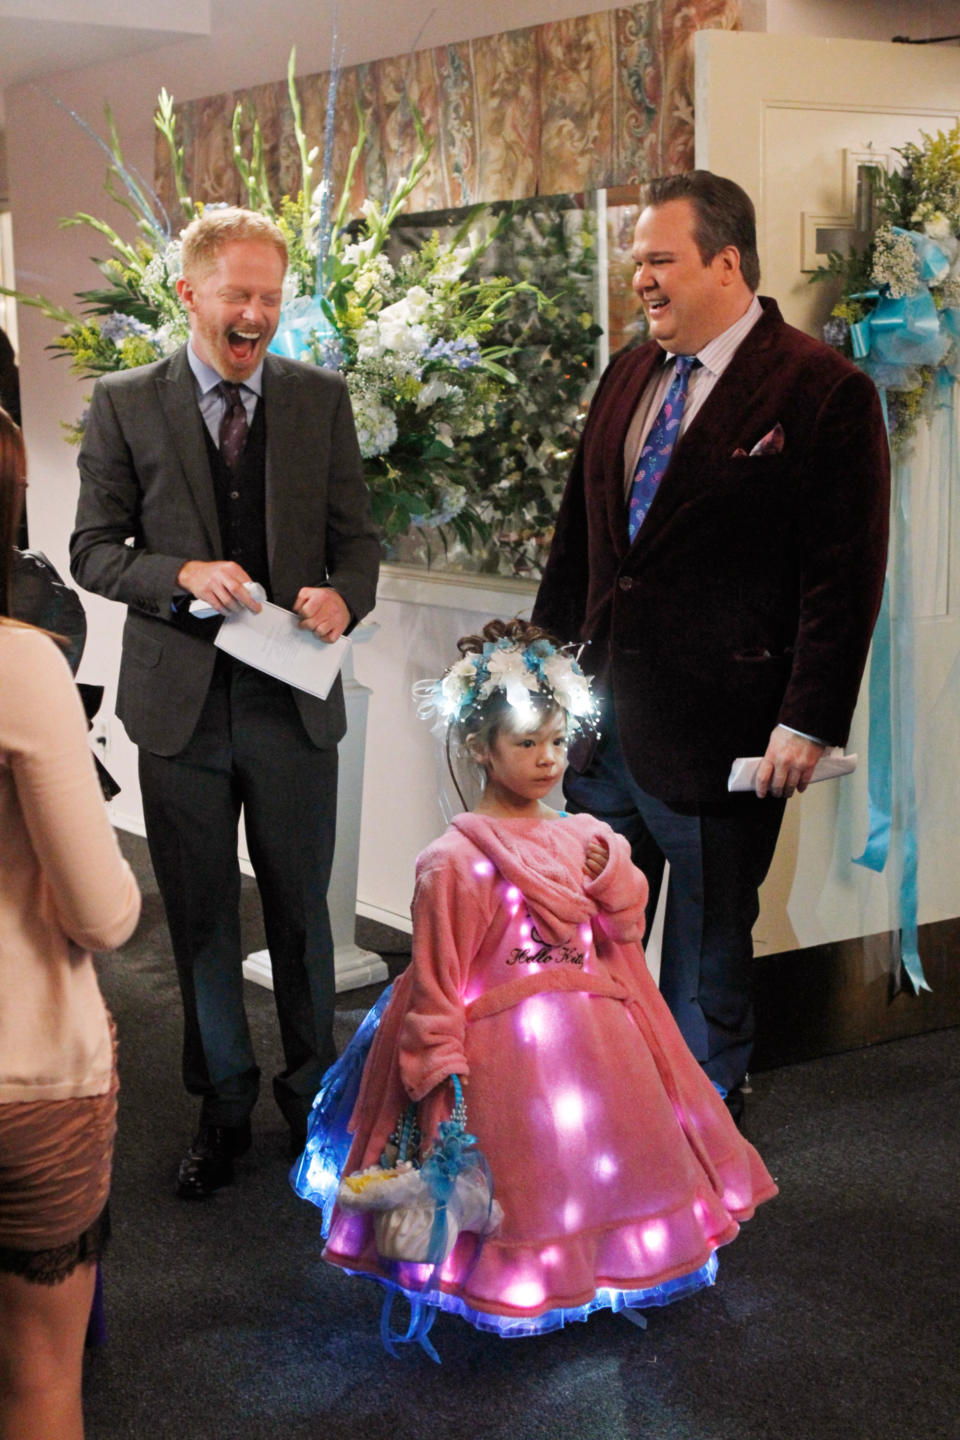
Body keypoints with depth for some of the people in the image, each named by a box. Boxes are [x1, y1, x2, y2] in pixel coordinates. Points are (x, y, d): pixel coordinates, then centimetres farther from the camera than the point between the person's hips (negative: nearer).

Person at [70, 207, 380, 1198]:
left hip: (294, 700, 1)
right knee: (200, 919, 10)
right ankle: (222, 1106, 26)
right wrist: (182, 575, -17)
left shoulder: (320, 399, 5)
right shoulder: (124, 403, 1)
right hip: (181, 701, 0)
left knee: (302, 913, 10)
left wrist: (343, 597, -16)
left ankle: (312, 1096, 28)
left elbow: (356, 536, 7)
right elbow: (92, 549, 1)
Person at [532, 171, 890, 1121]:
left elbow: (844, 577, -14)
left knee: (708, 942, 10)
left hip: (717, 725, -6)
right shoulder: (628, 377, 10)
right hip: (604, 709, 6)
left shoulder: (823, 392, -11)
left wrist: (808, 723, -17)